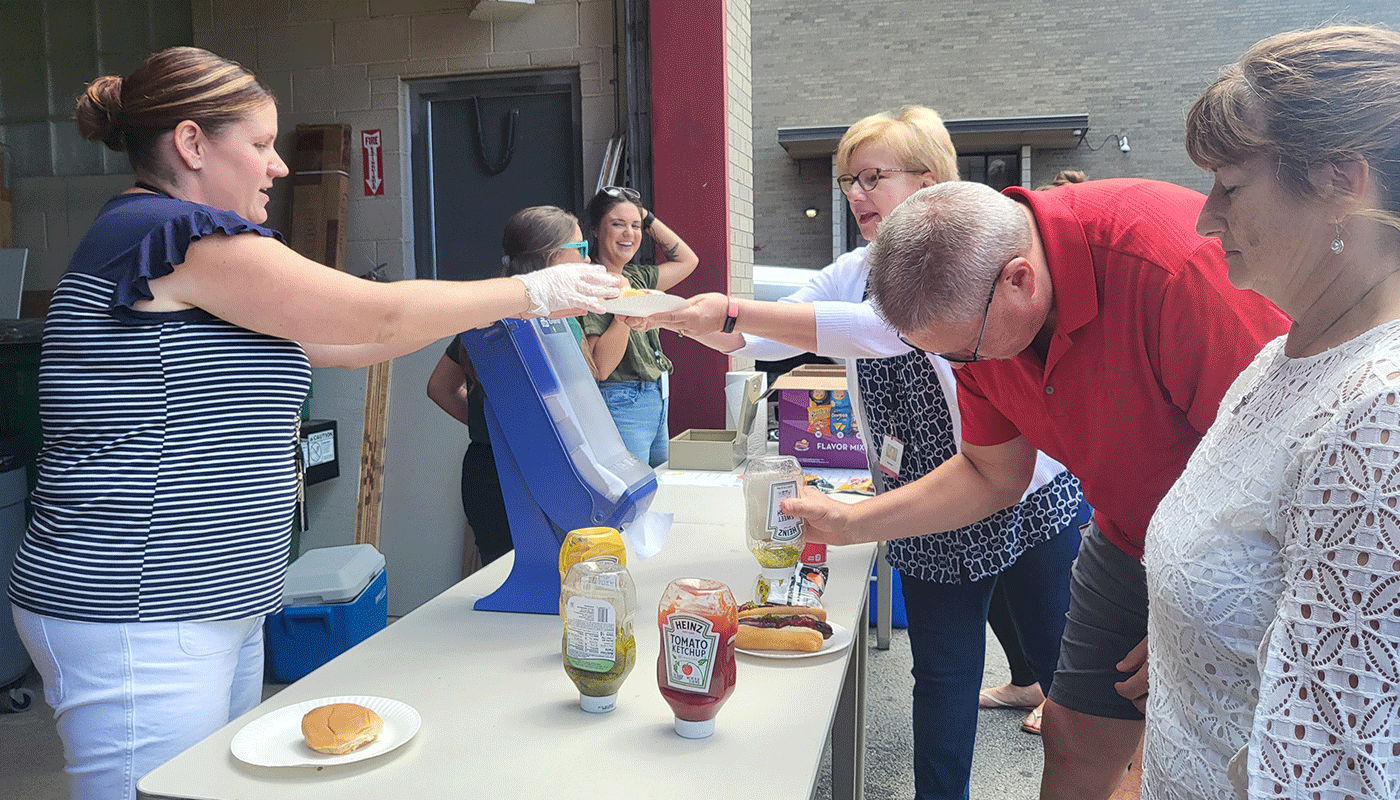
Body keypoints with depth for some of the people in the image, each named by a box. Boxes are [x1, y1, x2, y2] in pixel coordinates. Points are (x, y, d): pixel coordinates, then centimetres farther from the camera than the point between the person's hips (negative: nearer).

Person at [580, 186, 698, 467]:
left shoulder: (637, 277, 11)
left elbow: (687, 260, 24)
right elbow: (599, 368, -19)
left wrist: (648, 218, 15)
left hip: (658, 402, 8)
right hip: (622, 405, -8)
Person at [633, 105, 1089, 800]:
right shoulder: (854, 272, 5)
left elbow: (881, 329, -33)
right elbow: (763, 339, 1)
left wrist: (734, 311, -36)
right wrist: (672, 316, -16)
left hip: (1030, 502, -5)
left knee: (1070, 675, 9)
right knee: (942, 681, 13)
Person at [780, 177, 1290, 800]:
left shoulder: (1176, 264, -36)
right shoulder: (973, 304, -14)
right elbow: (991, 476, 0)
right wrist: (850, 523, -8)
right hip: (1128, 539, 5)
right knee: (1073, 736, 9)